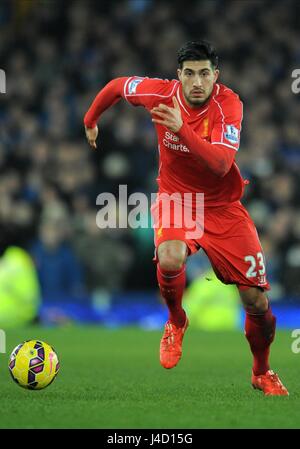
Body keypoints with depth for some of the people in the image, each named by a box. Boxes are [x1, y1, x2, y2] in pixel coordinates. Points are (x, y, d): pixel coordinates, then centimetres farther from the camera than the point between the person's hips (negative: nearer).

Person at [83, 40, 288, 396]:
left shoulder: (228, 103, -21)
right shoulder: (162, 93, -15)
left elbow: (221, 164, -35)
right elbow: (117, 86, 7)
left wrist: (182, 129, -46)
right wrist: (90, 121, 21)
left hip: (223, 206, 0)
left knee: (257, 303, -3)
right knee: (170, 260, -34)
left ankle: (262, 372, 27)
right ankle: (176, 323, -1)